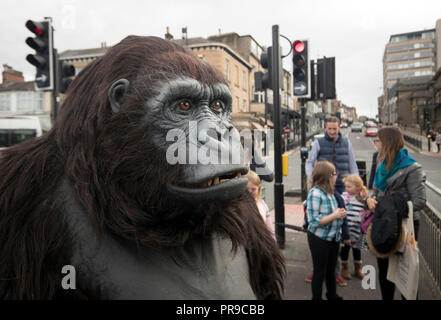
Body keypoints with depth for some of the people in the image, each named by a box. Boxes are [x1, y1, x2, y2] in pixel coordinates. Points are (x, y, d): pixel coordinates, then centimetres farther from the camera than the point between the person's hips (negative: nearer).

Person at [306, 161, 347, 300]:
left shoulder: (329, 192, 4)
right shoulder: (315, 193, -21)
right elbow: (314, 221, -26)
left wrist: (340, 214, 1)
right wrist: (334, 215, -22)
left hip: (333, 237, 8)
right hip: (319, 239, -8)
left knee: (331, 269, 24)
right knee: (319, 271, 8)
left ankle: (332, 295, 43)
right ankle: (316, 297, 26)